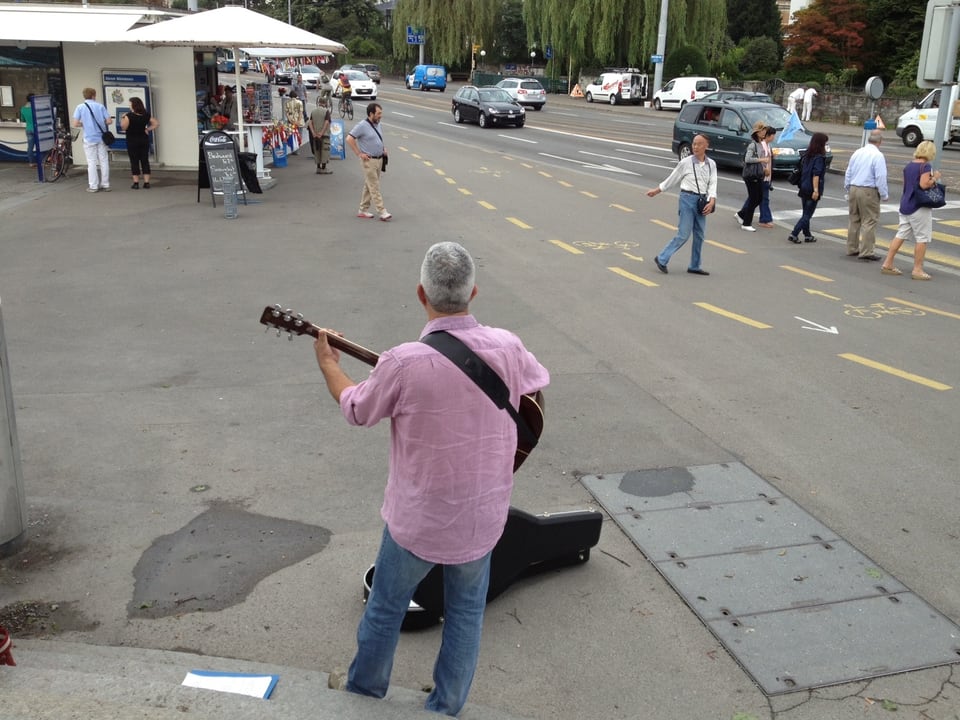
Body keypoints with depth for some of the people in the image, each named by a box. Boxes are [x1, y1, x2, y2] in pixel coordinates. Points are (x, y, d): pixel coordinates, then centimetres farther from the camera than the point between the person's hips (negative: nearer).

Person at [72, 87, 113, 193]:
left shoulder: (80, 107, -3)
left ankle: (93, 186, 5)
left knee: (92, 162, 4)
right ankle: (105, 185, 11)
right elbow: (109, 121, -3)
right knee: (104, 161, 8)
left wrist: (84, 124, 12)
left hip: (89, 138, -1)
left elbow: (75, 124, -7)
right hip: (101, 137, 1)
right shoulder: (100, 106, 0)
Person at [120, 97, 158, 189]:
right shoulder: (146, 115, 1)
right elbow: (156, 123, 5)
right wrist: (148, 129, 4)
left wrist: (122, 119, 2)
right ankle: (146, 182, 5)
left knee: (134, 162, 2)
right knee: (145, 161, 7)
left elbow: (123, 127, -13)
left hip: (132, 141, -4)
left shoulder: (129, 116, -14)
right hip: (144, 140, 4)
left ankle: (136, 183, 2)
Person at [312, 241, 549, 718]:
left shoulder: (404, 362, -24)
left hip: (417, 518, -2)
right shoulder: (506, 347, -13)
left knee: (385, 607, 21)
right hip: (481, 516, 3)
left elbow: (356, 411, -4)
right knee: (466, 612, 22)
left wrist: (328, 364, 12)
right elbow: (538, 383, 10)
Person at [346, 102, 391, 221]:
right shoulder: (362, 126, -13)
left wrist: (383, 148, 12)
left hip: (379, 159, 8)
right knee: (374, 188, -7)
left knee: (369, 186, 12)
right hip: (369, 161, -8)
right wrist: (359, 154, -16)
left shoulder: (377, 124, 12)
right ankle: (382, 212, -8)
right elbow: (349, 139, -16)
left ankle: (363, 210, 19)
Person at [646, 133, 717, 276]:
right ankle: (662, 259, 2)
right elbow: (672, 179, 5)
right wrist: (656, 190, 10)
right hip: (688, 198, -5)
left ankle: (694, 266, 18)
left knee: (699, 235, 7)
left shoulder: (711, 164, 6)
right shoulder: (686, 162, -5)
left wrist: (712, 201, -13)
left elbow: (712, 184, 2)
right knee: (683, 234, -9)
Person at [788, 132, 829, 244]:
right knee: (807, 215, -2)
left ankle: (807, 235, 23)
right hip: (812, 190, -8)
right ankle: (793, 234, -9)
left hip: (804, 188, 8)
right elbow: (816, 175, -19)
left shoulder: (806, 155, 9)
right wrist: (816, 190, -20)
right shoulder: (819, 157, -13)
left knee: (805, 214, 15)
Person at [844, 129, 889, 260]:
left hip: (853, 190, 7)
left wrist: (847, 189, 25)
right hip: (868, 192, -7)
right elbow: (881, 178, -15)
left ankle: (852, 248, 22)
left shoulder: (857, 153, 7)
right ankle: (866, 252, -3)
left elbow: (848, 173, 14)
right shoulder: (878, 156, -13)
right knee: (869, 221, -2)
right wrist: (884, 195, -4)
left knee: (854, 220, 15)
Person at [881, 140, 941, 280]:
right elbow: (924, 184, -25)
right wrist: (934, 178, -8)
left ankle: (887, 264, 11)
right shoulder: (925, 166, -14)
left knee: (901, 234, 12)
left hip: (905, 205, 8)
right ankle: (917, 270, 2)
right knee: (922, 238, 0)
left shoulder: (908, 166, 11)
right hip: (919, 207, -8)